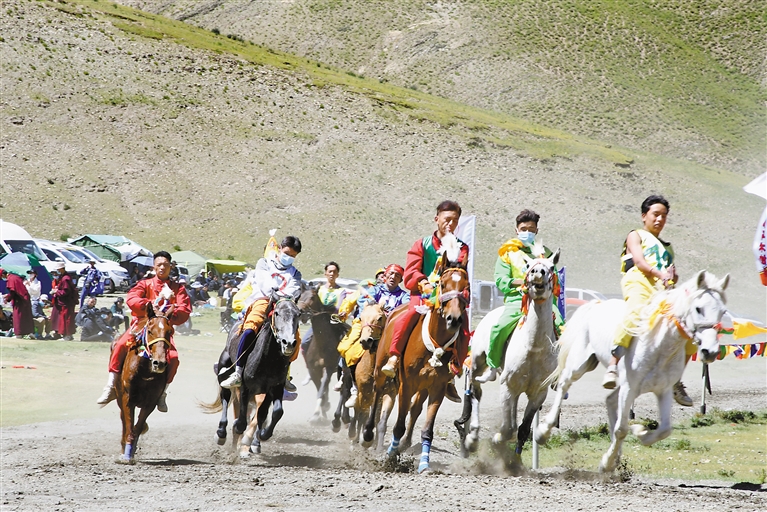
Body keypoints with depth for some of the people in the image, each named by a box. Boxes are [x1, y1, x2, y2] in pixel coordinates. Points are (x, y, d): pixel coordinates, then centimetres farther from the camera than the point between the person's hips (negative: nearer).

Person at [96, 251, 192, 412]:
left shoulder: (178, 289, 10)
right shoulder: (145, 284, 8)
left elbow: (185, 310, -3)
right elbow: (132, 299, -10)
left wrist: (171, 314, -22)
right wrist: (148, 304, -27)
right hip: (141, 324, 0)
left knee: (173, 358, -25)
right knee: (120, 345, -27)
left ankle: (162, 392, -5)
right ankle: (110, 388, -19)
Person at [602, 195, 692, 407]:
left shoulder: (667, 247, 37)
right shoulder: (636, 236, 20)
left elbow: (672, 275, 22)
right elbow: (640, 261, 0)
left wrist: (672, 276, -3)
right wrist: (660, 274, -18)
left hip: (663, 290, 6)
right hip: (639, 283, -6)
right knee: (637, 314, -39)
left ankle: (676, 381, 5)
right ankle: (613, 367, -45)